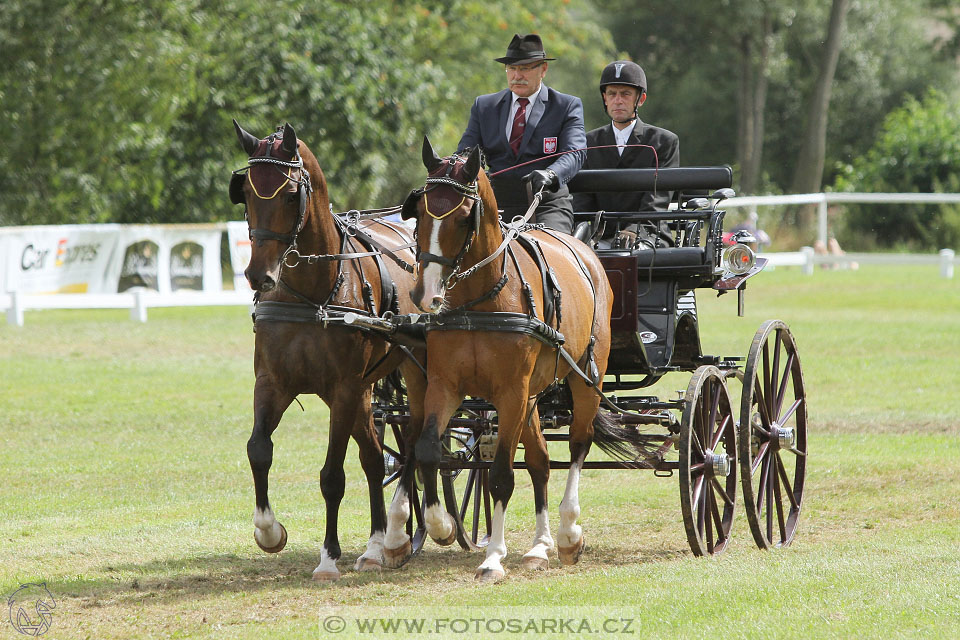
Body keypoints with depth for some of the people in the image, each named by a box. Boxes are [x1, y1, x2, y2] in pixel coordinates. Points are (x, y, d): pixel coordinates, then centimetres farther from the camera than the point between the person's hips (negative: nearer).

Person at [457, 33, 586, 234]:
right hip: (498, 206, 3)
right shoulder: (484, 106, 15)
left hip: (547, 205, -3)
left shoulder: (568, 106, 5)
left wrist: (550, 174, -31)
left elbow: (574, 153, -9)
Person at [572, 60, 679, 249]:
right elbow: (582, 199, 10)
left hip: (648, 236, -2)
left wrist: (634, 230, -22)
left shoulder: (665, 141, 7)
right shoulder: (590, 142, 18)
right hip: (602, 239, 2)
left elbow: (657, 199, -5)